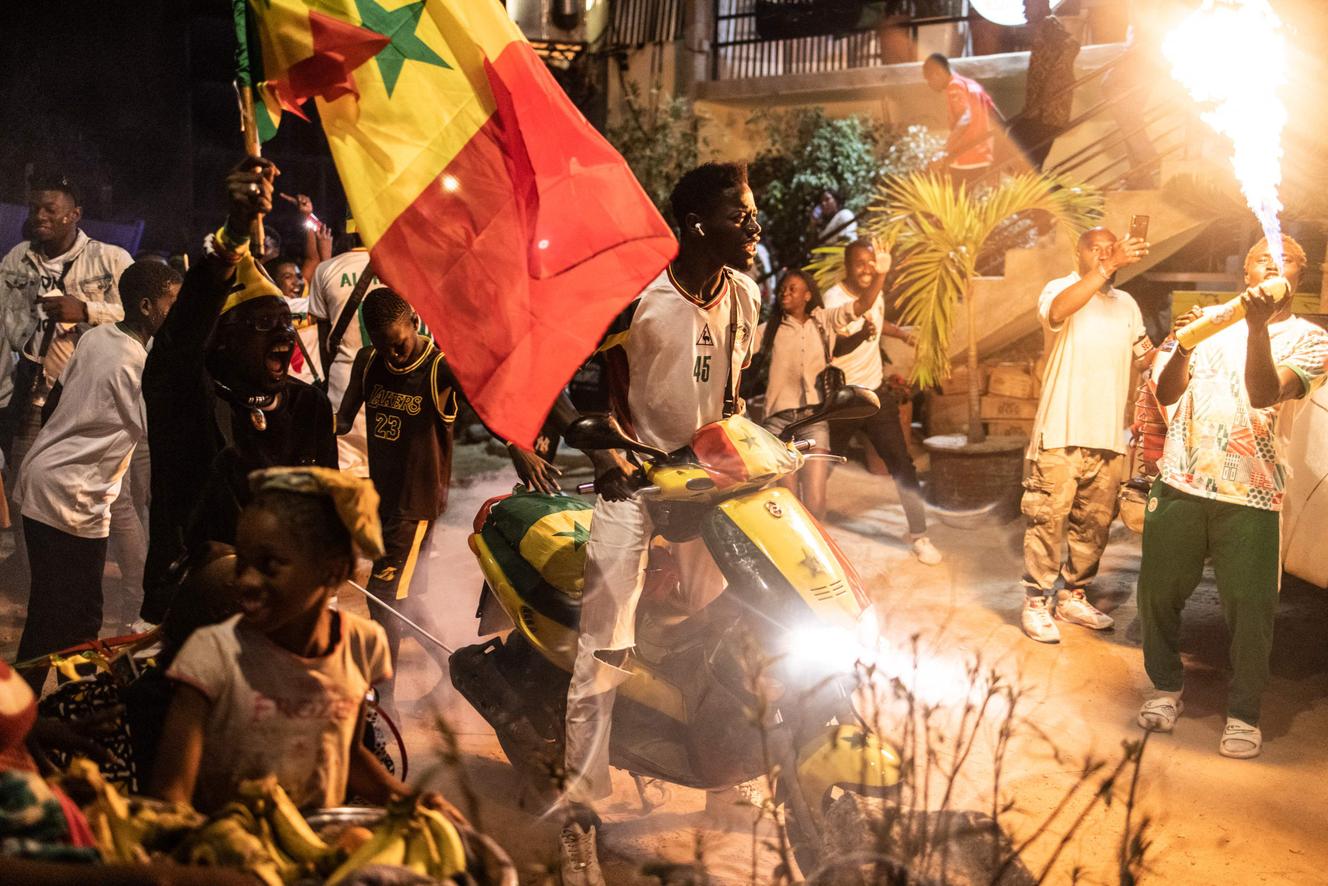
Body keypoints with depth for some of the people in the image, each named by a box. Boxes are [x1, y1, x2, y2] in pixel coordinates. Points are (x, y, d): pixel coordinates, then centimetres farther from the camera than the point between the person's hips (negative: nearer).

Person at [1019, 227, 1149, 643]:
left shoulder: (1127, 304, 17)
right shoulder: (1060, 288, -2)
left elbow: (1145, 355, 26)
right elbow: (1058, 311, -28)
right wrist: (1109, 266, -32)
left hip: (1109, 437, 6)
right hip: (1061, 433, -6)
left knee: (1094, 523, 10)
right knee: (1048, 519, -5)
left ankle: (1073, 597, 23)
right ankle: (1036, 601, 4)